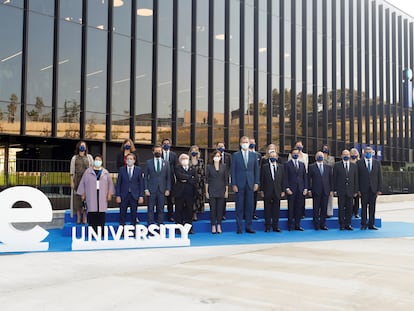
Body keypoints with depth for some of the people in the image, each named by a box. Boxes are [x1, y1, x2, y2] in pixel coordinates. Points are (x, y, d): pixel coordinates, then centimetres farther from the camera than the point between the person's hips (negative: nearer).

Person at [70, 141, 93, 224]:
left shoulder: (89, 157, 10)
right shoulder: (74, 158, 9)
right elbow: (72, 171, 6)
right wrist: (72, 182, -2)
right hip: (77, 180, 0)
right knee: (77, 198, -1)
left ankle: (85, 217, 1)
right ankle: (78, 218, 5)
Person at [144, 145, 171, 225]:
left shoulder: (166, 163, 9)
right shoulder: (149, 162, 6)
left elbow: (168, 177, 8)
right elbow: (145, 177, 4)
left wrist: (168, 189, -1)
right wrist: (146, 189, -4)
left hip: (162, 190, 1)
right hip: (151, 189, -1)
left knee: (161, 209, 4)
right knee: (150, 209, 0)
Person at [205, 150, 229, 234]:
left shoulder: (224, 166, 4)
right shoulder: (209, 167, 1)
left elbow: (226, 180, 6)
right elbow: (206, 180, 2)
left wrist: (226, 191, 2)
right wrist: (206, 192, -2)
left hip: (221, 191, 1)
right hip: (212, 191, -1)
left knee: (220, 208, 2)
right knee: (213, 209, 0)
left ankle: (219, 226, 10)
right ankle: (213, 226, 7)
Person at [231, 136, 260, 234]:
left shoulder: (253, 155, 10)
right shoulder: (236, 155, 3)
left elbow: (256, 170, 10)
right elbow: (233, 170, 1)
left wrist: (256, 183, 2)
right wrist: (234, 184, -6)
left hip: (250, 184, 2)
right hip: (239, 184, -2)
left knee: (249, 206, 4)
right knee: (239, 206, 1)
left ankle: (248, 227, 12)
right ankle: (239, 228, 6)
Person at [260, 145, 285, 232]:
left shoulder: (280, 167, 10)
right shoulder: (264, 167, 2)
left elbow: (283, 180, 9)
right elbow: (262, 180, 0)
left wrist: (283, 191, 4)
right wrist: (262, 190, -4)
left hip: (277, 192, 2)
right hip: (267, 192, -2)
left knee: (276, 210, 4)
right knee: (267, 210, 2)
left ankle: (275, 226, 12)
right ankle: (267, 227, 8)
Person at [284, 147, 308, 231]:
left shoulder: (302, 164, 14)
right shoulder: (287, 164, 2)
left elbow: (305, 176, 13)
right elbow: (286, 178, -3)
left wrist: (305, 188, 4)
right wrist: (287, 188, -11)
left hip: (300, 189, 4)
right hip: (291, 189, -4)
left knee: (299, 208, 4)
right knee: (291, 208, 0)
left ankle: (297, 225, 12)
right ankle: (290, 226, 7)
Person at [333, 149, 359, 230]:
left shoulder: (354, 165, 10)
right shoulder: (337, 165, 3)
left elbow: (356, 179, 9)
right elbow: (334, 178, 1)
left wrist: (355, 190, 4)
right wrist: (335, 190, -5)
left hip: (350, 190, 2)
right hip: (341, 190, -2)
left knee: (349, 208, 4)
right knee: (341, 208, 1)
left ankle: (348, 224, 12)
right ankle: (342, 225, 8)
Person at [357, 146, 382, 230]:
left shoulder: (377, 162, 9)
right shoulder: (359, 163, 3)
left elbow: (380, 176, 7)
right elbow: (357, 177, 0)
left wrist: (379, 189, -1)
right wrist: (357, 189, -7)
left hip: (374, 188, 2)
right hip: (364, 189, -2)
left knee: (372, 207, 5)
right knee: (364, 207, 0)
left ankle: (371, 224, 11)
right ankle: (363, 224, 6)